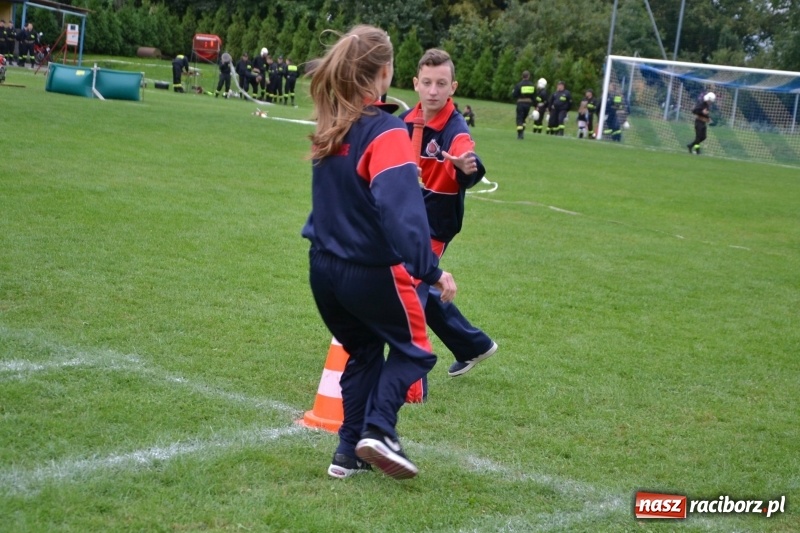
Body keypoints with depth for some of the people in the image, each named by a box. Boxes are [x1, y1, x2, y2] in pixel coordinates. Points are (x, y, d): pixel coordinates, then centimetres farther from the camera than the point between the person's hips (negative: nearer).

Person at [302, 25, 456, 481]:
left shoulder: (332, 127, 4)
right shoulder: (385, 132, -20)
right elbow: (402, 211, -29)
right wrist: (430, 271, -29)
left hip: (324, 267, 7)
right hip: (371, 272, -7)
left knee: (363, 353, 22)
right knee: (414, 350, 13)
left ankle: (349, 451, 18)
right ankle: (378, 429, -6)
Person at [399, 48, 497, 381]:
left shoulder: (455, 129, -23)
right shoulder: (406, 120, -3)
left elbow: (469, 169, -43)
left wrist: (468, 169, -64)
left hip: (434, 227, -7)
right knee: (422, 292, 20)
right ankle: (474, 346, 39)